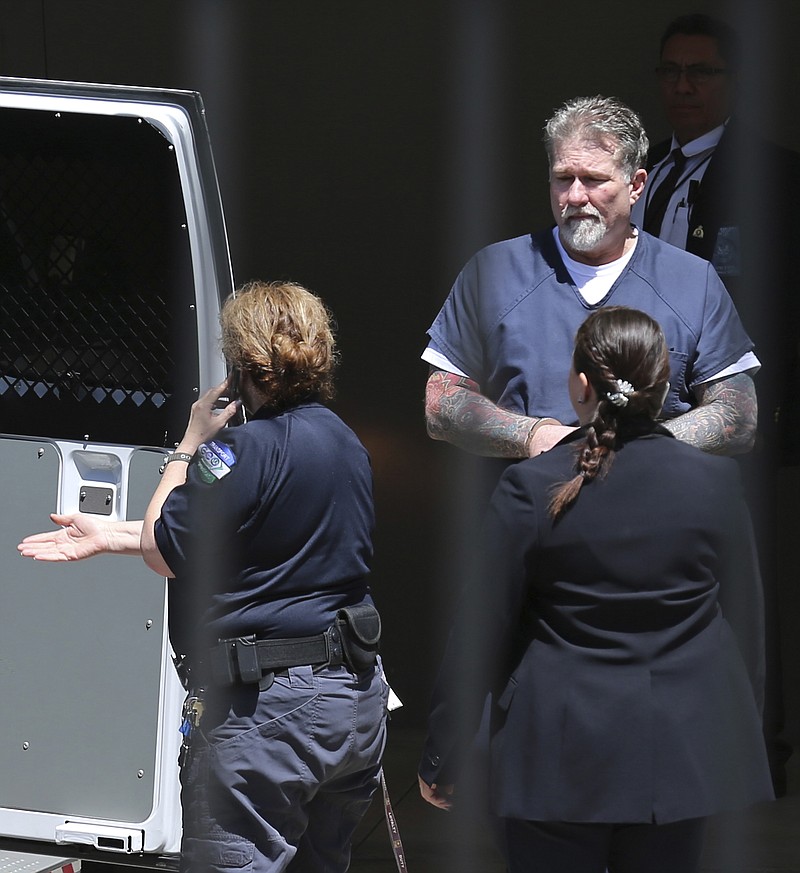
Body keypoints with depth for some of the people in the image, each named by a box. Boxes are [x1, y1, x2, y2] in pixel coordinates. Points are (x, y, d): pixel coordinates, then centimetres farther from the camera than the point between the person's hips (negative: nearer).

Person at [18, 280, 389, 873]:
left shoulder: (249, 448, -18)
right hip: (358, 699, 9)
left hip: (268, 707, -9)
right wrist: (109, 536, 18)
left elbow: (165, 551, -11)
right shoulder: (345, 440, 13)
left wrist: (189, 446, 0)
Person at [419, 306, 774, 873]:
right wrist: (740, 737, 18)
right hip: (681, 754, 3)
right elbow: (747, 631, 5)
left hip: (560, 759, -3)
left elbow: (481, 634, -5)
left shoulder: (531, 487, -10)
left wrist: (441, 760, 4)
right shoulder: (716, 481, -3)